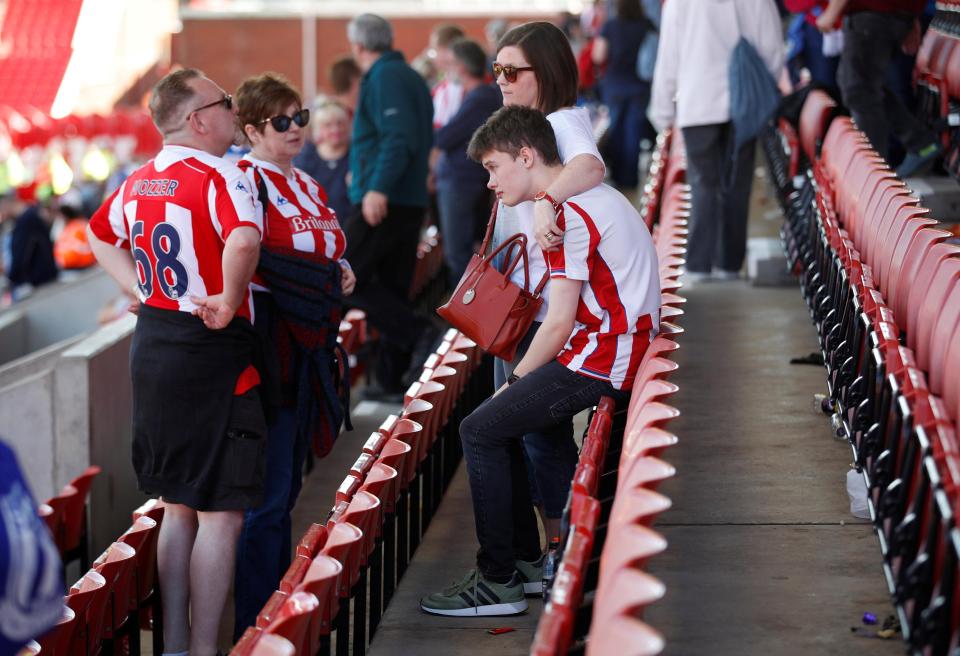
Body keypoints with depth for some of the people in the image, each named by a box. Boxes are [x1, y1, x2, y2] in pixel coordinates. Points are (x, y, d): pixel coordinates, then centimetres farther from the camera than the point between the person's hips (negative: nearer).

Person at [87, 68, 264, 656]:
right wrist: (229, 303, -21)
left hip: (153, 346, 8)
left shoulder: (139, 182, 10)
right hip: (212, 354, -8)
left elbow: (100, 236, 27)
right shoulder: (219, 177, -15)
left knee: (179, 507, 17)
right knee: (221, 513, -2)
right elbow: (244, 239, -35)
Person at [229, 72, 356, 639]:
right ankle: (256, 627, -3)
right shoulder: (244, 181, -11)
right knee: (269, 493, -8)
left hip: (309, 344, 9)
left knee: (288, 485, 15)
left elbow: (330, 253, 28)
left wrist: (342, 272, 7)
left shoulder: (309, 187, 17)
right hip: (269, 341, -9)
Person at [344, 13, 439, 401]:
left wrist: (379, 188, -32)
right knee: (391, 290, 12)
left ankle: (418, 333, -15)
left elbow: (400, 137, -23)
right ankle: (392, 380, 13)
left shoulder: (384, 78, -11)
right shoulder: (410, 77, 19)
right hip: (410, 202, 10)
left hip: (381, 204, -10)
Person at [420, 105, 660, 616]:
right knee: (501, 423, 16)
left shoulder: (566, 214, -15)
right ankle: (527, 561, 18)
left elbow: (559, 324, -17)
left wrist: (515, 380, -3)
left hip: (599, 361, -10)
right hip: (624, 346, 10)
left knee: (480, 431, -6)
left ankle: (498, 583, -4)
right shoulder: (597, 198, 17)